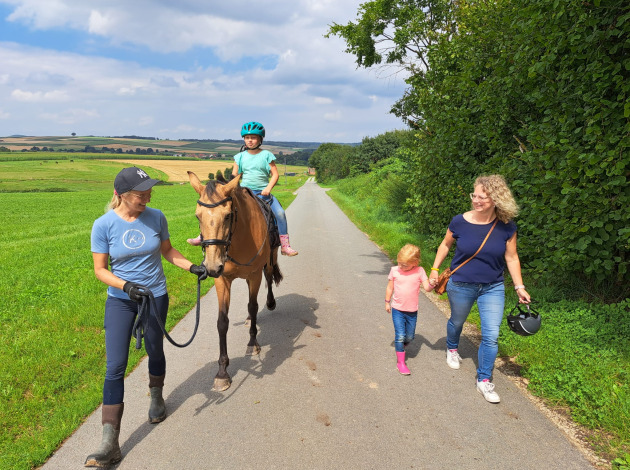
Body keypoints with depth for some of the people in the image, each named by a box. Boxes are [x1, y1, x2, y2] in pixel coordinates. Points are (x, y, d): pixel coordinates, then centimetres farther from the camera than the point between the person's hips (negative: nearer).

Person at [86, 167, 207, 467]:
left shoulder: (156, 217, -9)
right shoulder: (104, 225, -14)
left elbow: (168, 252, 6)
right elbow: (100, 270, -9)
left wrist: (192, 267, -8)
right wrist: (125, 286, -24)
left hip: (156, 296, 2)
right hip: (120, 301, -1)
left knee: (155, 352, 18)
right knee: (115, 367, -4)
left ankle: (156, 397, 49)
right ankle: (109, 444, 2)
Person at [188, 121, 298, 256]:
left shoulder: (266, 155, 2)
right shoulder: (240, 156, 9)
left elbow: (275, 174, -1)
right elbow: (234, 176, 12)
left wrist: (268, 188, -16)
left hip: (263, 193, -2)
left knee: (279, 213, -24)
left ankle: (285, 245, -13)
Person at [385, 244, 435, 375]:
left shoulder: (419, 271, -8)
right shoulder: (394, 270, -7)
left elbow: (427, 288, -11)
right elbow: (390, 287, 5)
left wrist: (432, 284, -32)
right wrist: (387, 302, 10)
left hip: (412, 311, 1)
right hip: (397, 310, -1)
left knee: (409, 337, 14)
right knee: (400, 336, -7)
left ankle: (400, 346, 47)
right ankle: (400, 362, 7)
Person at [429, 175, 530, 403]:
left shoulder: (506, 227, -12)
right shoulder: (460, 222, -15)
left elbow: (511, 258, -1)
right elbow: (445, 245, 3)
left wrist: (519, 286, -1)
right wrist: (435, 269, 2)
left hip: (492, 288, 1)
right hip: (461, 286, 0)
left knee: (491, 336, -2)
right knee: (457, 322, 22)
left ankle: (484, 380, 16)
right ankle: (452, 349, 55)